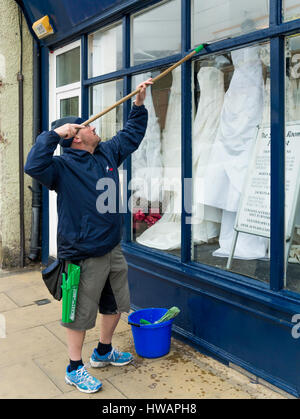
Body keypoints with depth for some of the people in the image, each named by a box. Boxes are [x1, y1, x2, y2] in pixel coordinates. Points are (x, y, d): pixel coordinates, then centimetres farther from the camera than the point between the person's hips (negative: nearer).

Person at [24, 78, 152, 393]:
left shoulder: (108, 153, 8)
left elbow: (132, 133, 22)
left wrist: (139, 104, 17)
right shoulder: (63, 166, -14)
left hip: (112, 251, 8)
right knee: (80, 314, 6)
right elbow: (34, 166, -34)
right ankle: (74, 369, 26)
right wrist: (54, 133, -29)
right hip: (83, 257, -8)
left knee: (114, 305, 21)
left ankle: (103, 352, 44)